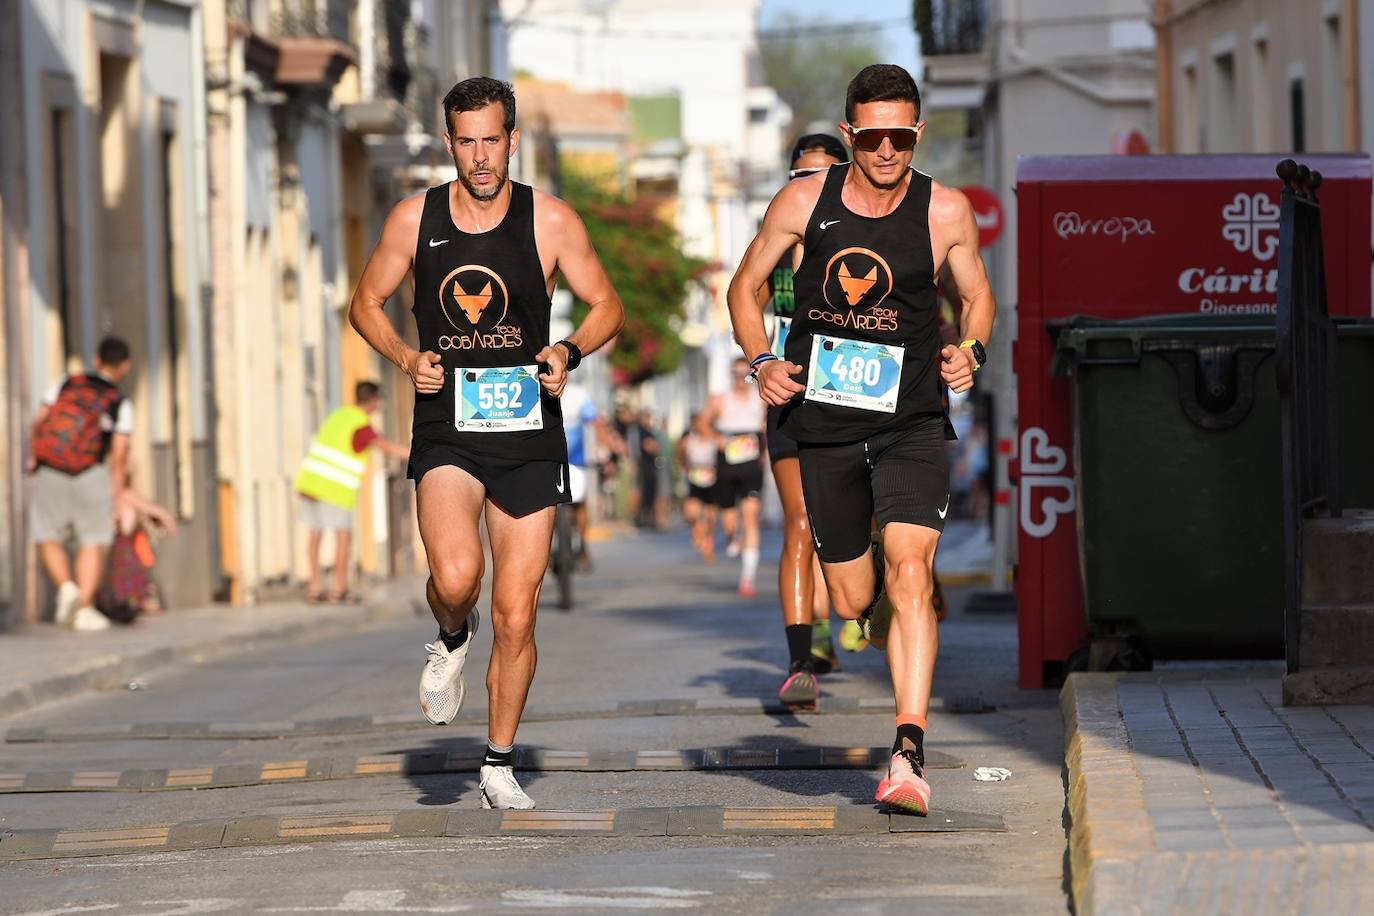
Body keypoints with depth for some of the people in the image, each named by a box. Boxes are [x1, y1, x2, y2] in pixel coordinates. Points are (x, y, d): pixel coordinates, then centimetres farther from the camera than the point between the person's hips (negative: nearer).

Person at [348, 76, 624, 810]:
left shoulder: (550, 221, -1)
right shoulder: (415, 218, 1)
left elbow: (606, 305, 8)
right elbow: (366, 303, 13)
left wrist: (570, 352, -12)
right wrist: (406, 359, -5)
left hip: (528, 434, 0)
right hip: (446, 430, 0)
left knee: (515, 613, 3)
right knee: (456, 575, -26)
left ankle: (499, 765, 19)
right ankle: (450, 642, 10)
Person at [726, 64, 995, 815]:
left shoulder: (946, 211, -4)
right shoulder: (803, 201, -3)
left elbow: (977, 294, 12)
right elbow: (745, 287, 9)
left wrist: (971, 350, -9)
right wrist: (761, 361, -7)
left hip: (911, 423, -2)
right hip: (825, 423, 2)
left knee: (908, 572, -21)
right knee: (852, 601, 8)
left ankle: (909, 757, -25)